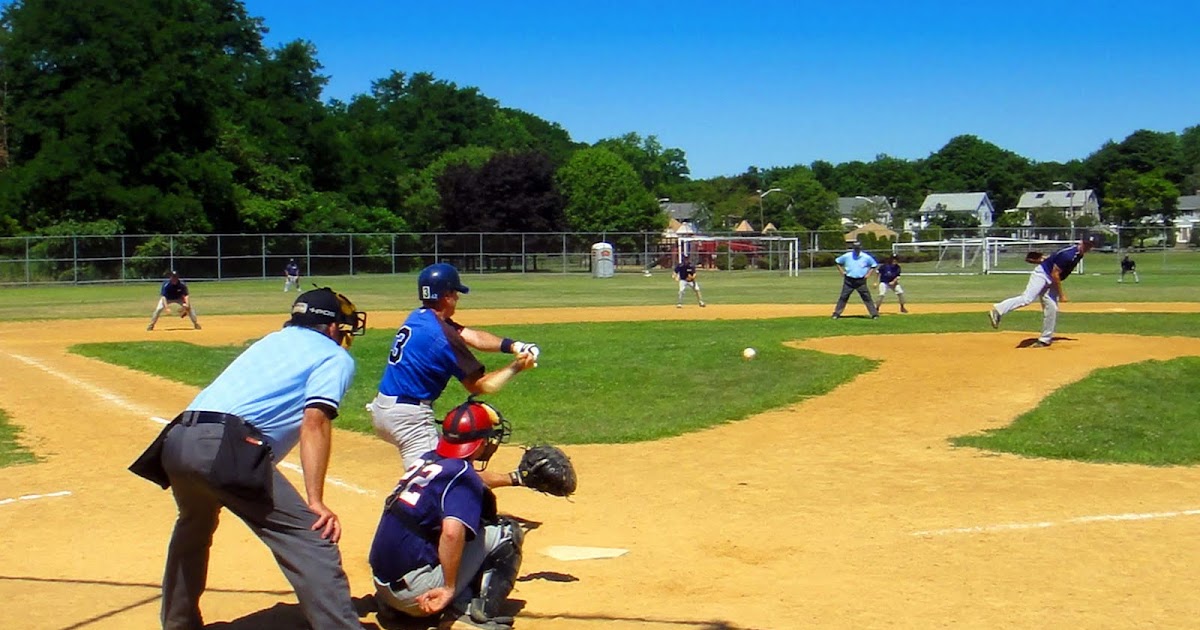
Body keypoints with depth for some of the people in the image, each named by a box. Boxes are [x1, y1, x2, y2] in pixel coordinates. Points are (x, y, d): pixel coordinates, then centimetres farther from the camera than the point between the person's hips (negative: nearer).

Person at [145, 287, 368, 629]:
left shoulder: (274, 339, 30)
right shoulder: (337, 357, 10)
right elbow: (314, 423, -6)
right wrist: (316, 502, -12)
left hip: (177, 440, 8)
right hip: (226, 448, -8)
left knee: (194, 526, 34)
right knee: (312, 539, -11)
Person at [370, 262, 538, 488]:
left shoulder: (418, 317, 5)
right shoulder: (443, 336, -22)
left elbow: (470, 335, -3)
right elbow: (481, 386, -16)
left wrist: (512, 346, -18)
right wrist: (516, 366, -7)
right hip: (408, 415, -11)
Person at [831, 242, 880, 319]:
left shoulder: (866, 257, -3)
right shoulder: (847, 256, -2)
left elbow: (874, 265, 11)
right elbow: (837, 261, 11)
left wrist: (868, 274, 2)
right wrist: (842, 272, 3)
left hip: (861, 281, -1)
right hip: (849, 281, 1)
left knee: (867, 298, -2)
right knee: (843, 297, 1)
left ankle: (874, 314, 2)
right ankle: (837, 313, 7)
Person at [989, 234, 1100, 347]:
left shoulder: (1078, 254, 4)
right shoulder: (1068, 254, -23)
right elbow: (1055, 274, -22)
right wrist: (1061, 294, -16)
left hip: (1050, 282, 9)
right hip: (1042, 274, -9)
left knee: (1052, 309, 5)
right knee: (1027, 298, -28)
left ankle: (1045, 339, 12)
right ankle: (998, 310, -31)